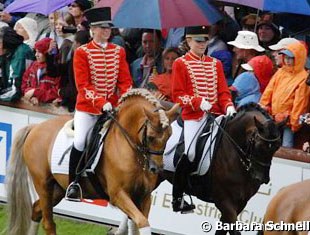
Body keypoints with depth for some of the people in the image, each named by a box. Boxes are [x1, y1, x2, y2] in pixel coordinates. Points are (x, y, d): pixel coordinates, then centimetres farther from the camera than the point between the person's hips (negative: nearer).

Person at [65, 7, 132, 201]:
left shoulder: (119, 52, 5)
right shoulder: (82, 52, -6)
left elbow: (125, 81, 4)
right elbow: (83, 85, -12)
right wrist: (101, 102, -23)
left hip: (112, 108, 3)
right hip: (87, 107, -3)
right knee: (80, 142, -17)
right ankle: (74, 183, -3)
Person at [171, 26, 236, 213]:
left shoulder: (216, 64, 16)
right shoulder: (181, 64, 2)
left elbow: (223, 91, 13)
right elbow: (178, 95, -4)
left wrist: (228, 106, -7)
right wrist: (198, 102, -19)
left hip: (215, 115, 5)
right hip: (193, 116, -5)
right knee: (189, 154, -14)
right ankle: (178, 197, -3)